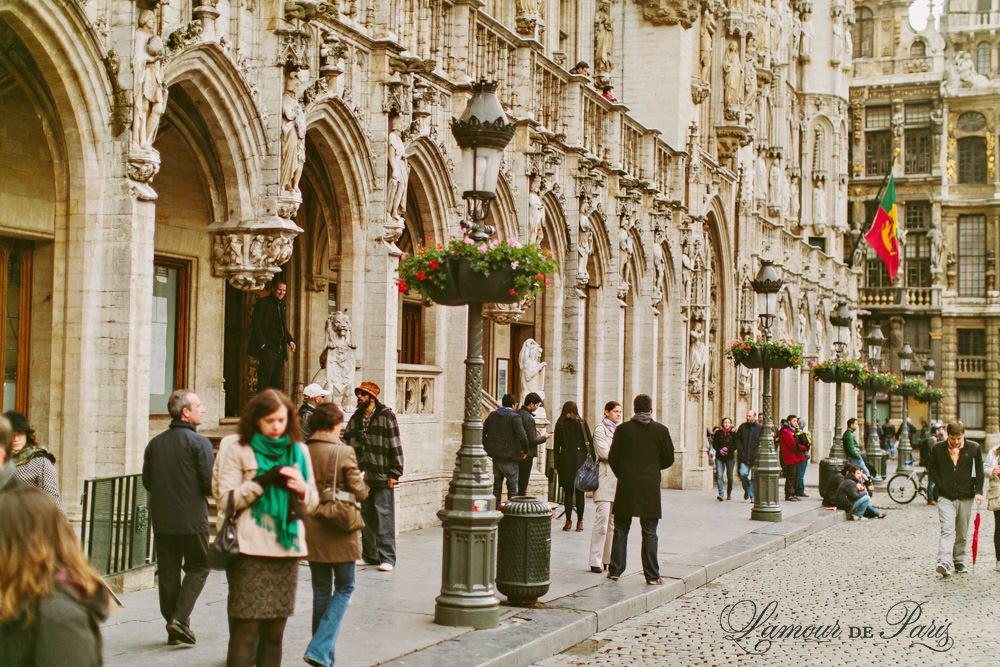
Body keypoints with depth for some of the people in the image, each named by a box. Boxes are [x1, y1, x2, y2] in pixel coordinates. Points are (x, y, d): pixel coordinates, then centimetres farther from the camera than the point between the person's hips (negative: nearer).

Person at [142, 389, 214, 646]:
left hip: (161, 519, 5)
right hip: (192, 519, -5)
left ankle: (174, 629, 15)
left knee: (168, 573, 11)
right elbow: (210, 484, -14)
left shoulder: (155, 443, 6)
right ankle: (180, 618, -5)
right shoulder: (199, 442, -11)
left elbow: (147, 481, 10)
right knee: (198, 567, 9)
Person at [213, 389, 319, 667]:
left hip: (287, 549, 5)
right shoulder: (236, 447, 1)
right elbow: (226, 500, -6)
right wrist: (262, 482, -16)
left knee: (275, 631, 8)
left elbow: (312, 503, 16)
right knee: (245, 631, -7)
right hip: (251, 551, -4)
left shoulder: (298, 450, 14)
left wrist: (302, 489, -6)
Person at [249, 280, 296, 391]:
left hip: (279, 349, 8)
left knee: (276, 381, 7)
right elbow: (256, 324, -10)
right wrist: (262, 343, -18)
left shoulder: (281, 305, 18)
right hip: (267, 348, -8)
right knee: (264, 381, -11)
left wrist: (290, 340, 8)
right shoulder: (263, 303, -5)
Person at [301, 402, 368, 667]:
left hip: (311, 533, 5)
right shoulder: (343, 452, -14)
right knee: (344, 588, 8)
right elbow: (359, 492, -11)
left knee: (321, 591, 15)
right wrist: (361, 482, 10)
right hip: (339, 531, -5)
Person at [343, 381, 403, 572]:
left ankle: (387, 557, -3)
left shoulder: (386, 416, -6)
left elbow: (395, 446, -9)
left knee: (384, 516, -6)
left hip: (382, 477, -6)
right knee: (366, 516, 11)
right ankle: (370, 555, 19)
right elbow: (347, 442, 15)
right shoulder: (356, 418, 12)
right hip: (362, 476, 6)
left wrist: (394, 473, -11)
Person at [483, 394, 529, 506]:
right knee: (512, 487, 4)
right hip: (509, 458, -6)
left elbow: (482, 432, 7)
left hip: (496, 456, 6)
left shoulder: (492, 415, 6)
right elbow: (522, 436, -23)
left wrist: (487, 447, 14)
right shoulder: (514, 417, -14)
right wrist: (525, 451, -10)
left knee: (497, 484, 18)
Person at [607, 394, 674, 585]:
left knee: (620, 530, 11)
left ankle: (615, 570, 12)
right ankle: (652, 575, 5)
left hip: (626, 487, 1)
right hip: (650, 488, -1)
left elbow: (612, 458, -1)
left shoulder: (622, 429, -2)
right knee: (649, 533, 4)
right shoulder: (661, 430, -3)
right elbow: (668, 459, 1)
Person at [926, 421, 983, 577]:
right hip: (946, 497, -2)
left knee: (962, 534, 11)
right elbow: (931, 468, 8)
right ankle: (945, 563, -24)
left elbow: (979, 471, 5)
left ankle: (959, 562, 26)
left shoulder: (974, 448, 0)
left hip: (965, 498, 2)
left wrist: (978, 491, -4)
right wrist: (941, 485, -3)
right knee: (947, 530, -15)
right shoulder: (938, 449, -1)